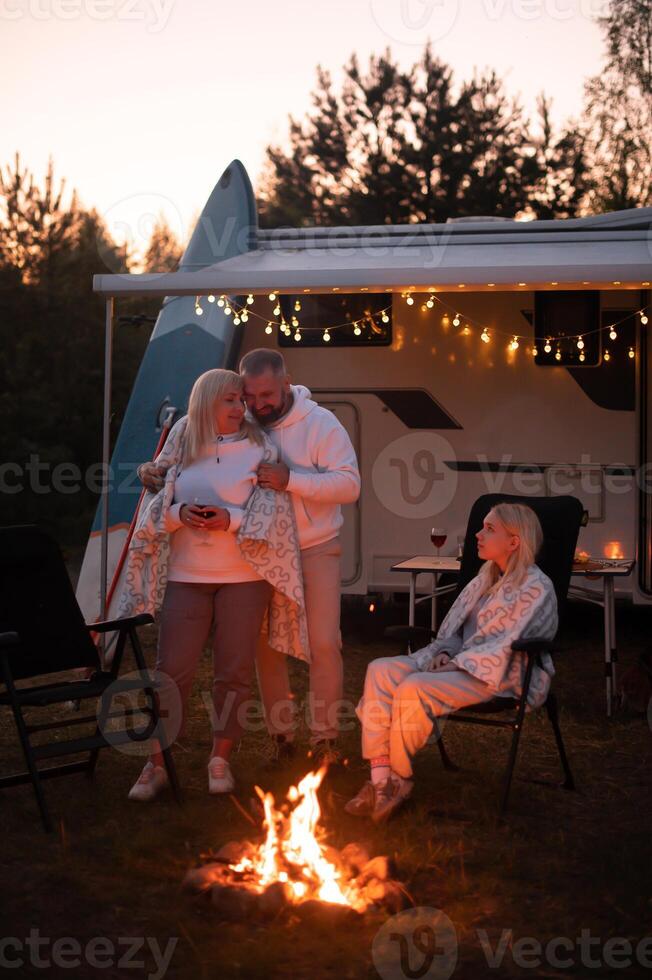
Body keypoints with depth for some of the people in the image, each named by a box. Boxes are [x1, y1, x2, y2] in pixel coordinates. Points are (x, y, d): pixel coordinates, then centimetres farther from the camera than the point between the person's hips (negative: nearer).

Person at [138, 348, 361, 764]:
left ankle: (325, 737, 6)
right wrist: (156, 471, -18)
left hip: (315, 549, -3)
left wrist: (290, 480, -32)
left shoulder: (320, 423, -12)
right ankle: (281, 734, 22)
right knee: (266, 644, 8)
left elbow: (349, 484, -20)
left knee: (324, 643, -6)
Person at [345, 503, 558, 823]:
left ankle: (399, 780, -11)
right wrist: (443, 655, -1)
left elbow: (504, 649, -16)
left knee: (414, 688, -31)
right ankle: (380, 780, -23)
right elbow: (453, 631, 20)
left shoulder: (536, 589, -9)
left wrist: (454, 665, -17)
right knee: (381, 670, -16)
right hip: (463, 663, 8)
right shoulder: (486, 578, 17)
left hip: (504, 677, -8)